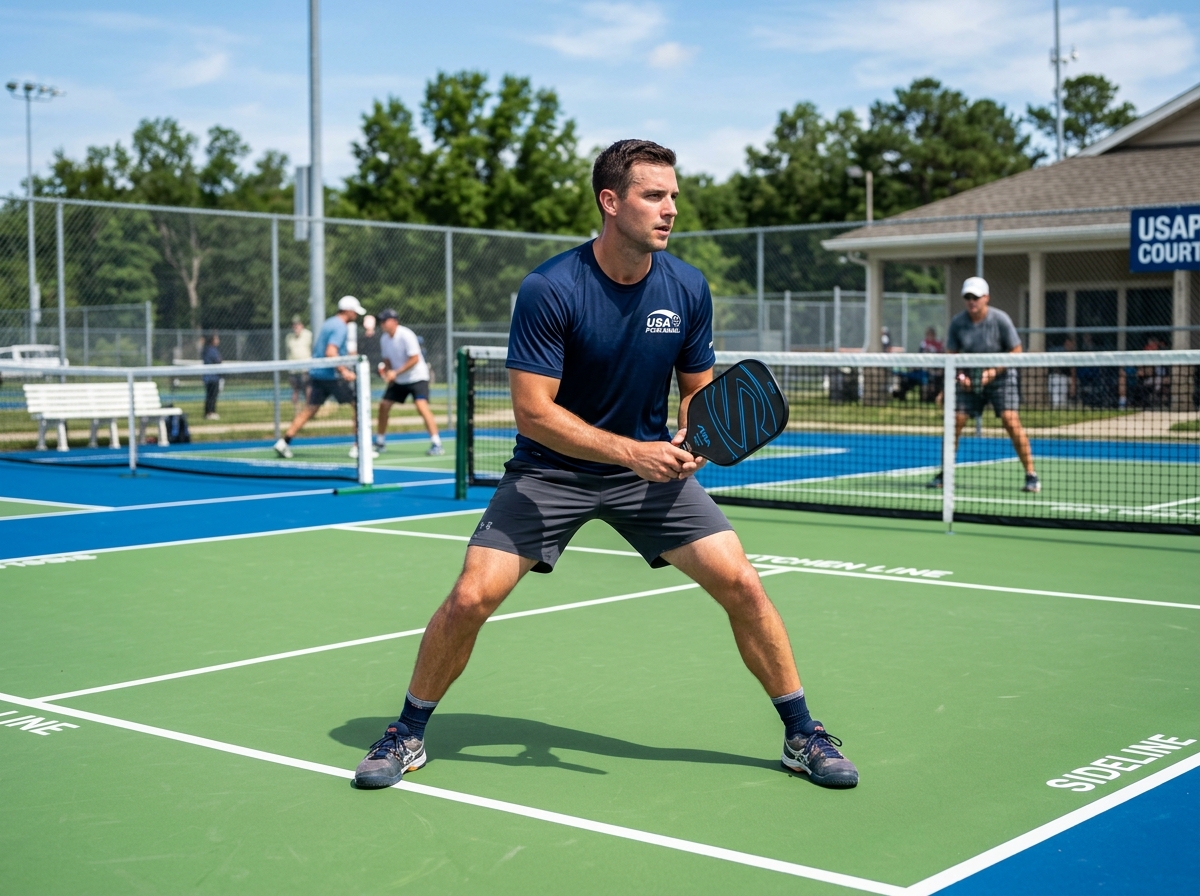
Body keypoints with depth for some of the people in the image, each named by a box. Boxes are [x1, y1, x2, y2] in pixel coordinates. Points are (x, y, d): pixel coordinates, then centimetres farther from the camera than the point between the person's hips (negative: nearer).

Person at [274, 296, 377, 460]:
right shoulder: (341, 327, -13)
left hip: (317, 373, 9)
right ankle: (358, 447, -2)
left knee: (310, 409, 11)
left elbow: (316, 348, 25)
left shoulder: (328, 323, 17)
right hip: (332, 376, -9)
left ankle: (284, 441, 5)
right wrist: (344, 371, -29)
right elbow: (330, 352, -24)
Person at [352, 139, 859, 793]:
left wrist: (692, 437, -16)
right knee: (471, 597, -14)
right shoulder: (549, 289, -21)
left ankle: (802, 734, 12)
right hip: (550, 468, -3)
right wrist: (630, 451, -30)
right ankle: (408, 735, 11)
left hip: (649, 465, 3)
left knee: (742, 585, -7)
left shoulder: (687, 288, -8)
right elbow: (532, 411, -22)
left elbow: (697, 389, 6)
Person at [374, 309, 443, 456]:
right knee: (384, 405, 4)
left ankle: (436, 444, -24)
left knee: (422, 406, -23)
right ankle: (380, 441, 21)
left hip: (417, 377, -8)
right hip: (398, 380, 8)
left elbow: (415, 359, -22)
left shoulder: (406, 335, -20)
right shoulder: (384, 339, 2)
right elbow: (387, 360, 12)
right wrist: (387, 374, -10)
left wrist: (396, 372, -24)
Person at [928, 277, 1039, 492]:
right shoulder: (958, 322, -6)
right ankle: (943, 474, 9)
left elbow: (1016, 351, -10)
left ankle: (1031, 475, -11)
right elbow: (951, 354, 3)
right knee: (954, 422, -5)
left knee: (1011, 421, -18)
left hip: (1000, 377, -3)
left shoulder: (1000, 320, -15)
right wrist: (960, 375, -15)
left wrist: (994, 371, -22)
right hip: (970, 379, 3)